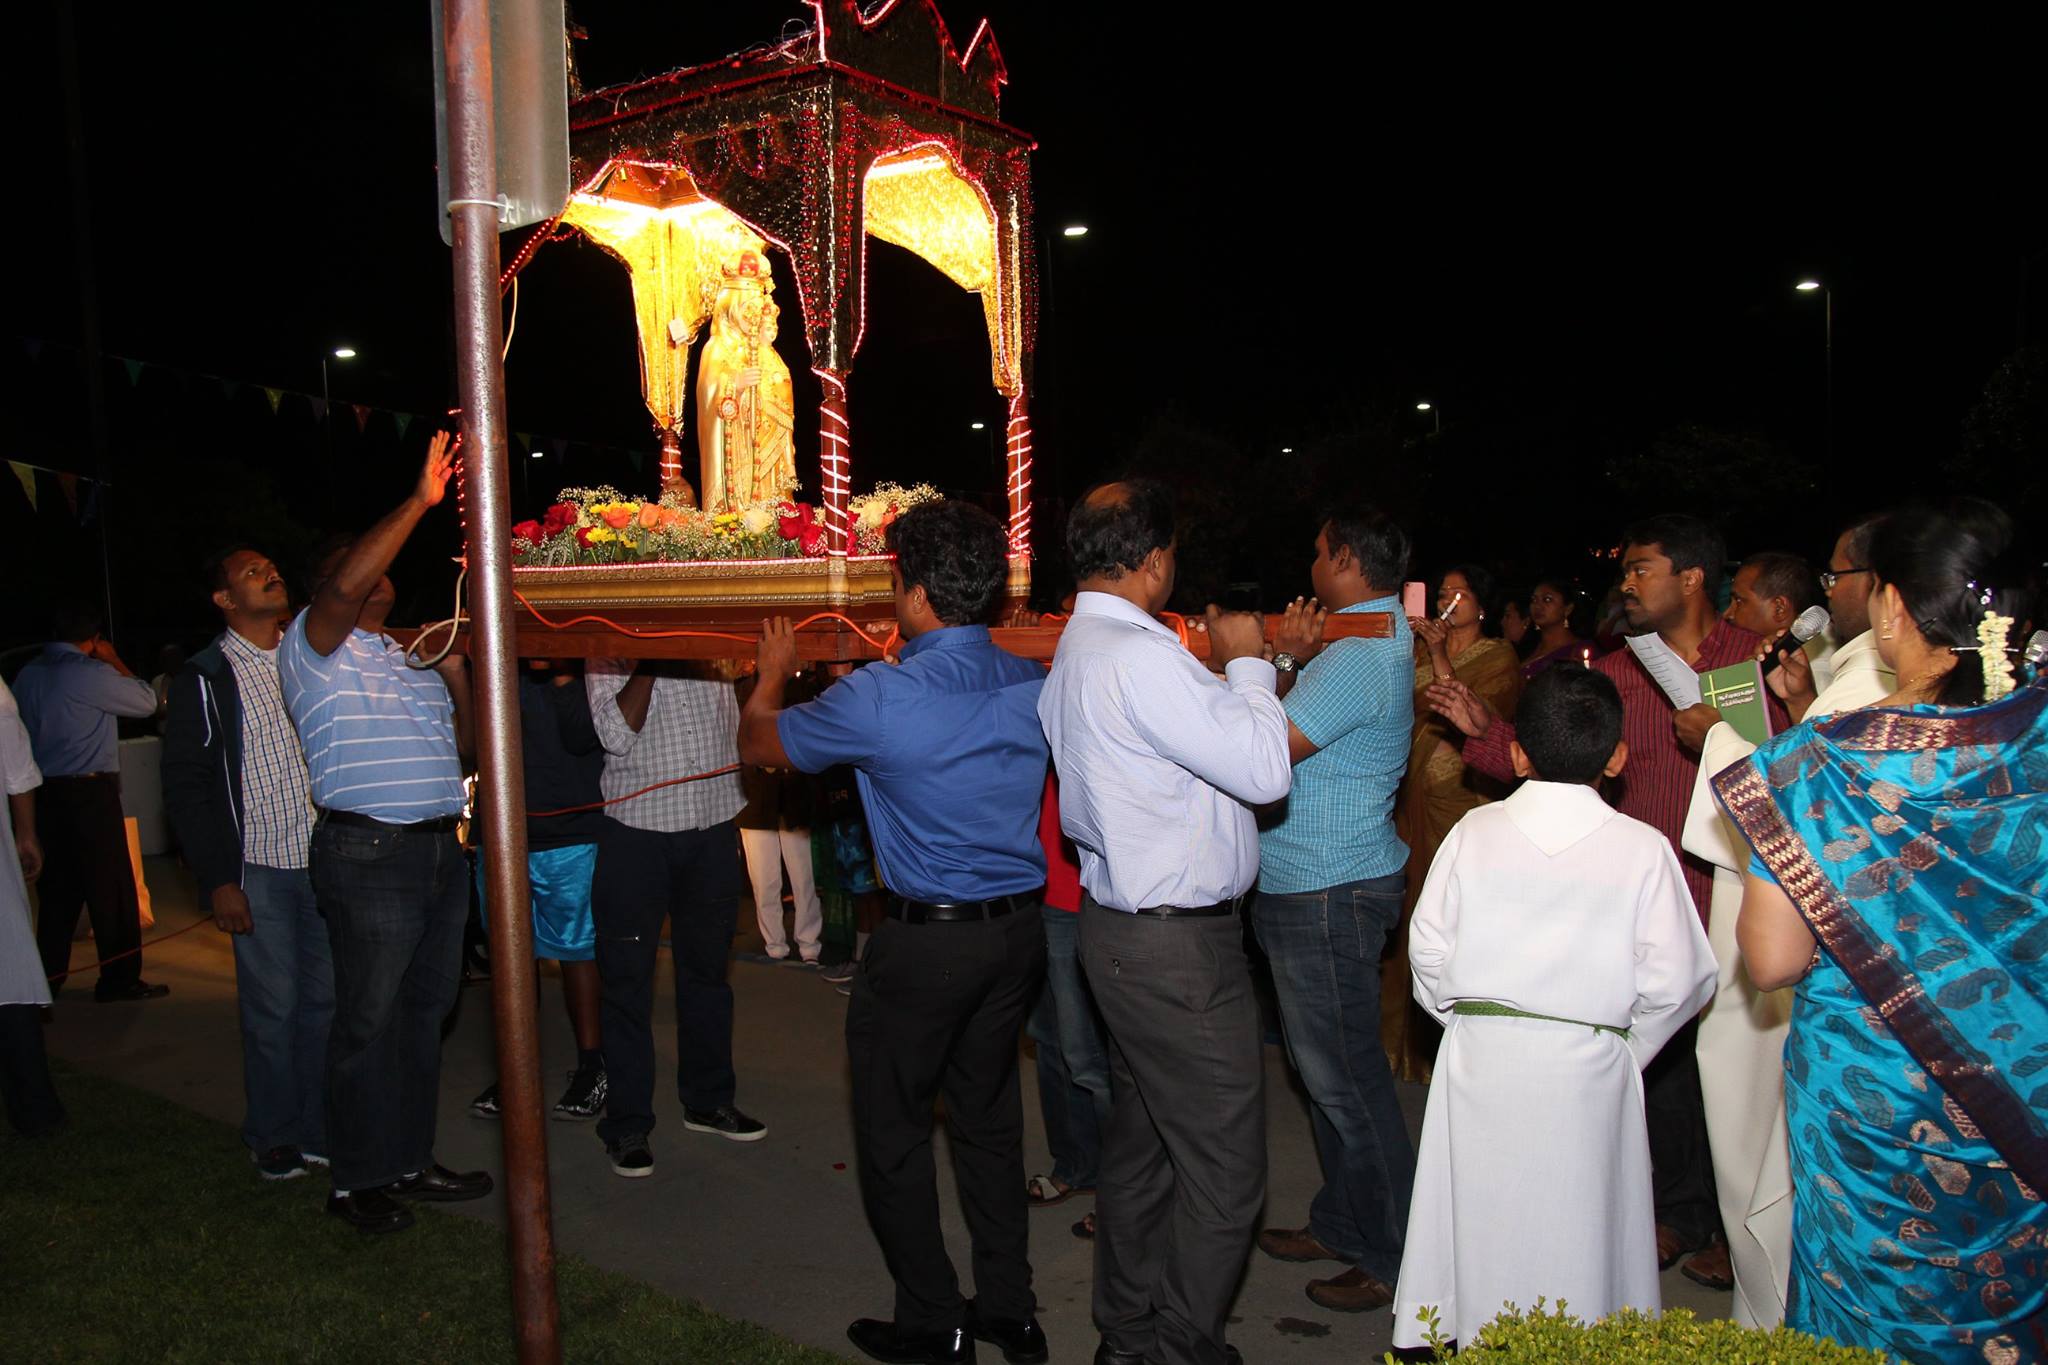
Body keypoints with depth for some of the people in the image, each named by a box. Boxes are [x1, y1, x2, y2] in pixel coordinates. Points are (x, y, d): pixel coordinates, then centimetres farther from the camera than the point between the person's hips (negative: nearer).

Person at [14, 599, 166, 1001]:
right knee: (111, 887, 0)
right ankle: (119, 978, 4)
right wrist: (115, 661, 3)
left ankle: (47, 975, 18)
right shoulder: (91, 674, -15)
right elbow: (146, 702, -5)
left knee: (59, 886, 14)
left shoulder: (27, 674, 9)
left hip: (46, 793, 8)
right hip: (90, 791, -7)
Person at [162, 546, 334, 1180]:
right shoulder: (205, 678, -2)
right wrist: (218, 880, -9)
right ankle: (272, 1136, 18)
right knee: (273, 1006, 2)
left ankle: (318, 1129, 19)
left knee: (325, 999, 7)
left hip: (324, 862, 4)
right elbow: (185, 785, -3)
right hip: (258, 869, -3)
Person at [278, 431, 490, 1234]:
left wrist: (460, 672, 4)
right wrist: (419, 502, -25)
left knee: (425, 1009, 13)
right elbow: (344, 586, -23)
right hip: (370, 852, -7)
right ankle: (356, 1179, 11)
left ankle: (410, 1160, 24)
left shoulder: (412, 659, 20)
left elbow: (468, 739, 19)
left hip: (441, 848, 7)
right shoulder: (315, 647, -1)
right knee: (369, 1018, -1)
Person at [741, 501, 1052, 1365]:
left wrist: (774, 672, 20)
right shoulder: (1031, 686, -2)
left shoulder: (877, 700, -18)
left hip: (924, 941, -6)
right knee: (989, 1117, 19)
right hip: (1018, 930, 6)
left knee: (893, 1131, 12)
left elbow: (757, 744, -1)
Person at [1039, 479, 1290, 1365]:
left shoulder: (1072, 654, 12)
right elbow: (1265, 770, -22)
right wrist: (1245, 662, -9)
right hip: (1178, 943, -11)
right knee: (1224, 1167, 0)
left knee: (1141, 1143, 20)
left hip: (1123, 921, 11)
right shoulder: (1140, 656, -21)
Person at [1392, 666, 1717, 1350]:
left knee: (1481, 1215, 13)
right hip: (1587, 1067, -1)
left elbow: (1429, 950, -1)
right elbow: (1675, 980, -6)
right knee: (1575, 1225, 11)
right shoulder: (1642, 847, -5)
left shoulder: (1474, 831, -1)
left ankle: (1477, 1332, 23)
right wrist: (1626, 1045, 10)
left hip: (1478, 1058, 1)